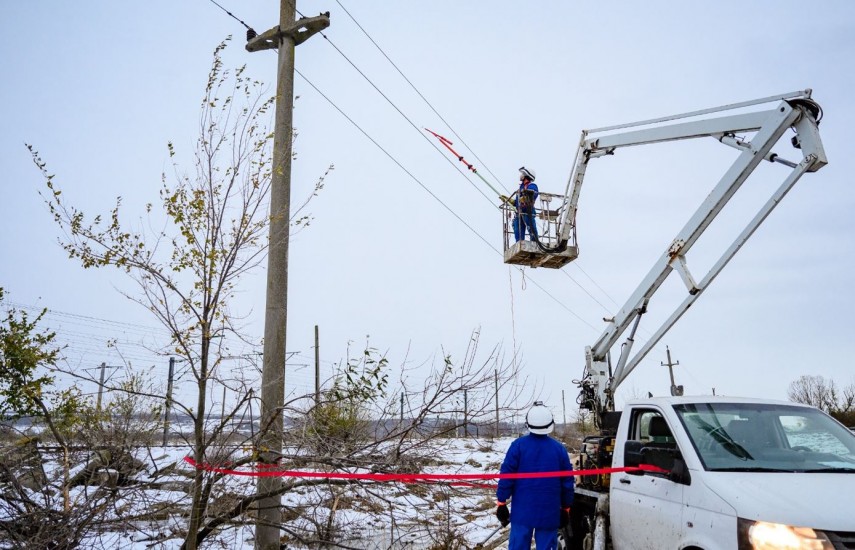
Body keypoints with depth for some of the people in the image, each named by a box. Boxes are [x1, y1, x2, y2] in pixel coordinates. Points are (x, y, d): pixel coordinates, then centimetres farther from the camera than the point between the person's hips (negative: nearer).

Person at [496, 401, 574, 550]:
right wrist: (565, 508, 18)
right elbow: (567, 482, 6)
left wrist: (501, 503, 2)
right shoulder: (559, 449, 1)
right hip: (549, 513, 1)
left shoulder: (518, 445, -5)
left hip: (522, 511, -1)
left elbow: (507, 475, -7)